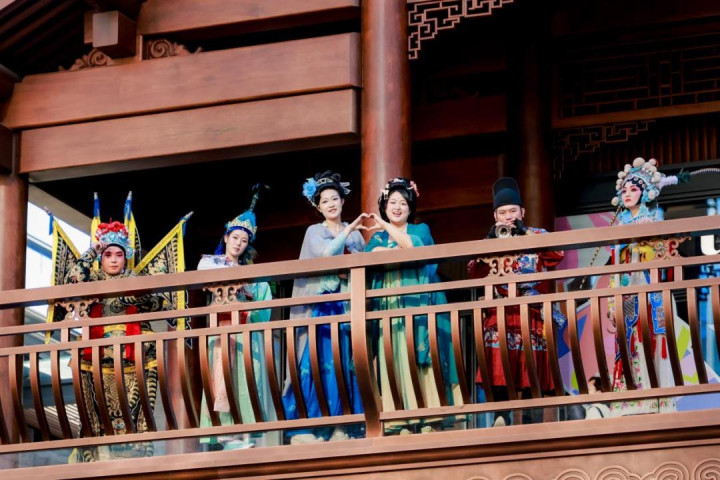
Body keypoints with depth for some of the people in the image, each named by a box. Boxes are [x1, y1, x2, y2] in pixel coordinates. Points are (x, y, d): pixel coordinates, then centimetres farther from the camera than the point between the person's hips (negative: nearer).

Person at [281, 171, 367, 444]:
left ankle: (342, 425, -5)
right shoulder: (314, 232, 6)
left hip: (347, 305, 3)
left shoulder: (355, 233, 16)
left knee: (344, 361, -4)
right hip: (320, 305, -3)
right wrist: (348, 230, -14)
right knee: (317, 362, -10)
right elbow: (326, 253, -14)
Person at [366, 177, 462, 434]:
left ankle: (428, 417, -12)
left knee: (419, 358, -10)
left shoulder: (421, 230, 12)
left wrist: (386, 226, -8)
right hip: (388, 309, 2)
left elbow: (413, 246, -10)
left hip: (417, 306, -2)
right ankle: (402, 421, -9)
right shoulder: (377, 238, 19)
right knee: (394, 362, -7)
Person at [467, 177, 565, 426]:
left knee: (530, 363, -7)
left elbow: (556, 256, -9)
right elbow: (474, 274, 3)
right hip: (499, 312, 1)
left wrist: (526, 234, -10)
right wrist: (490, 242, -5)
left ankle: (528, 414, -1)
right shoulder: (490, 241, 16)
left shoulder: (537, 235, 11)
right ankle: (501, 414, -11)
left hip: (532, 311, -1)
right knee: (498, 364, -11)